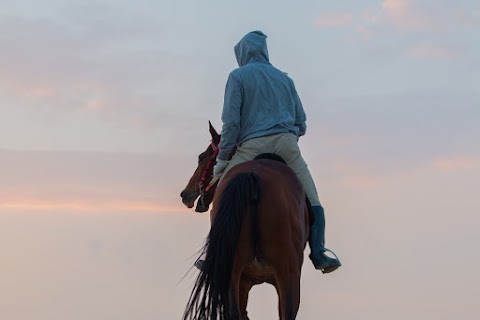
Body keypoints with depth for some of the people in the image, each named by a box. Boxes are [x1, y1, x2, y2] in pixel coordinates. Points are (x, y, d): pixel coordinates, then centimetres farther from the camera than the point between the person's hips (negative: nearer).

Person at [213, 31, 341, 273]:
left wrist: (222, 158, 0)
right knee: (311, 200, 8)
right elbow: (301, 122, 19)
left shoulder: (238, 76, 6)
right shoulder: (284, 78, 21)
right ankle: (318, 252, -8)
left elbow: (231, 121, -3)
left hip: (251, 146, -3)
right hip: (287, 144, 3)